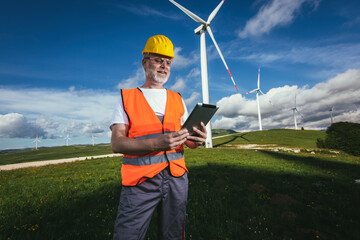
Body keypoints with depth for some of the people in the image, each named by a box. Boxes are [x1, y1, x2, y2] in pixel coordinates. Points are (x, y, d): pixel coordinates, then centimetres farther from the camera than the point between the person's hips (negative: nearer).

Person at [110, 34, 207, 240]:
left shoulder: (177, 99, 12)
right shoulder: (127, 98, 2)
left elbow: (186, 139, 11)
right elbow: (117, 144, -9)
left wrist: (197, 140, -13)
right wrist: (157, 143, -25)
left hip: (176, 177, 3)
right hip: (140, 182, -2)